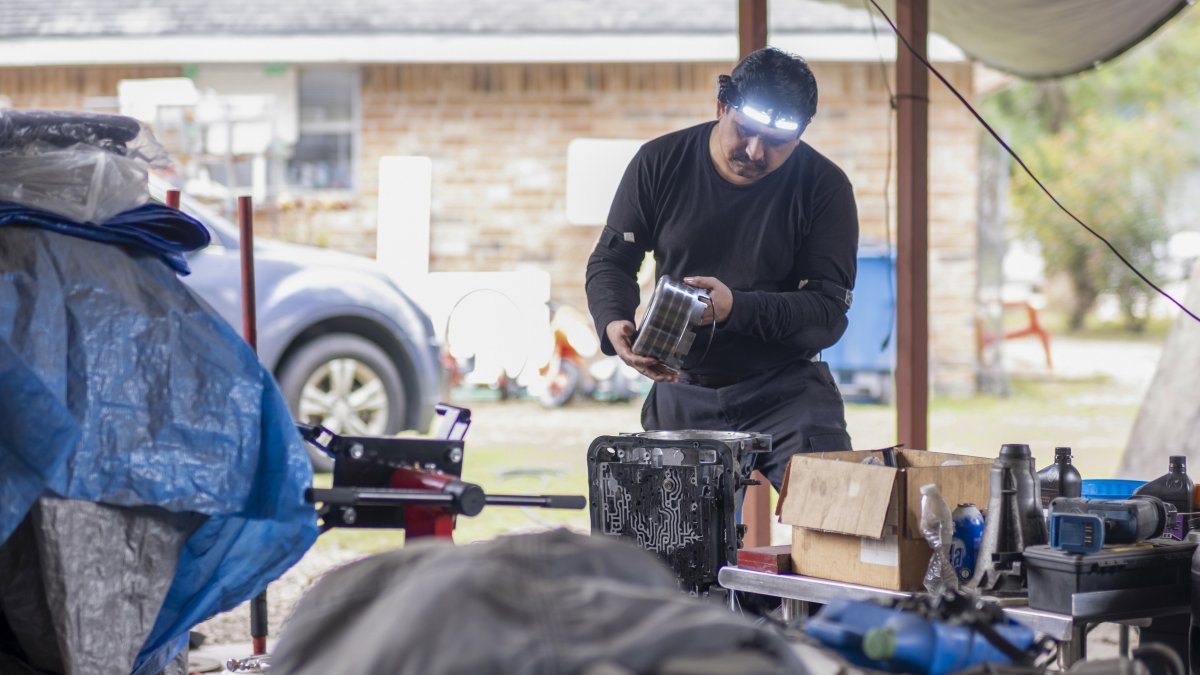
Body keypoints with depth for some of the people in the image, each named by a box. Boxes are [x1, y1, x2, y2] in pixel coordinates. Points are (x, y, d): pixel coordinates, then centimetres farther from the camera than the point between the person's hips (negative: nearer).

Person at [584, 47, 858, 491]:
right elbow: (611, 260, 4)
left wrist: (736, 308, -29)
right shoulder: (661, 163, -1)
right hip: (681, 392, 2)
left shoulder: (823, 187, -7)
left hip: (786, 392, -2)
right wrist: (613, 323, -19)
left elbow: (829, 312, -12)